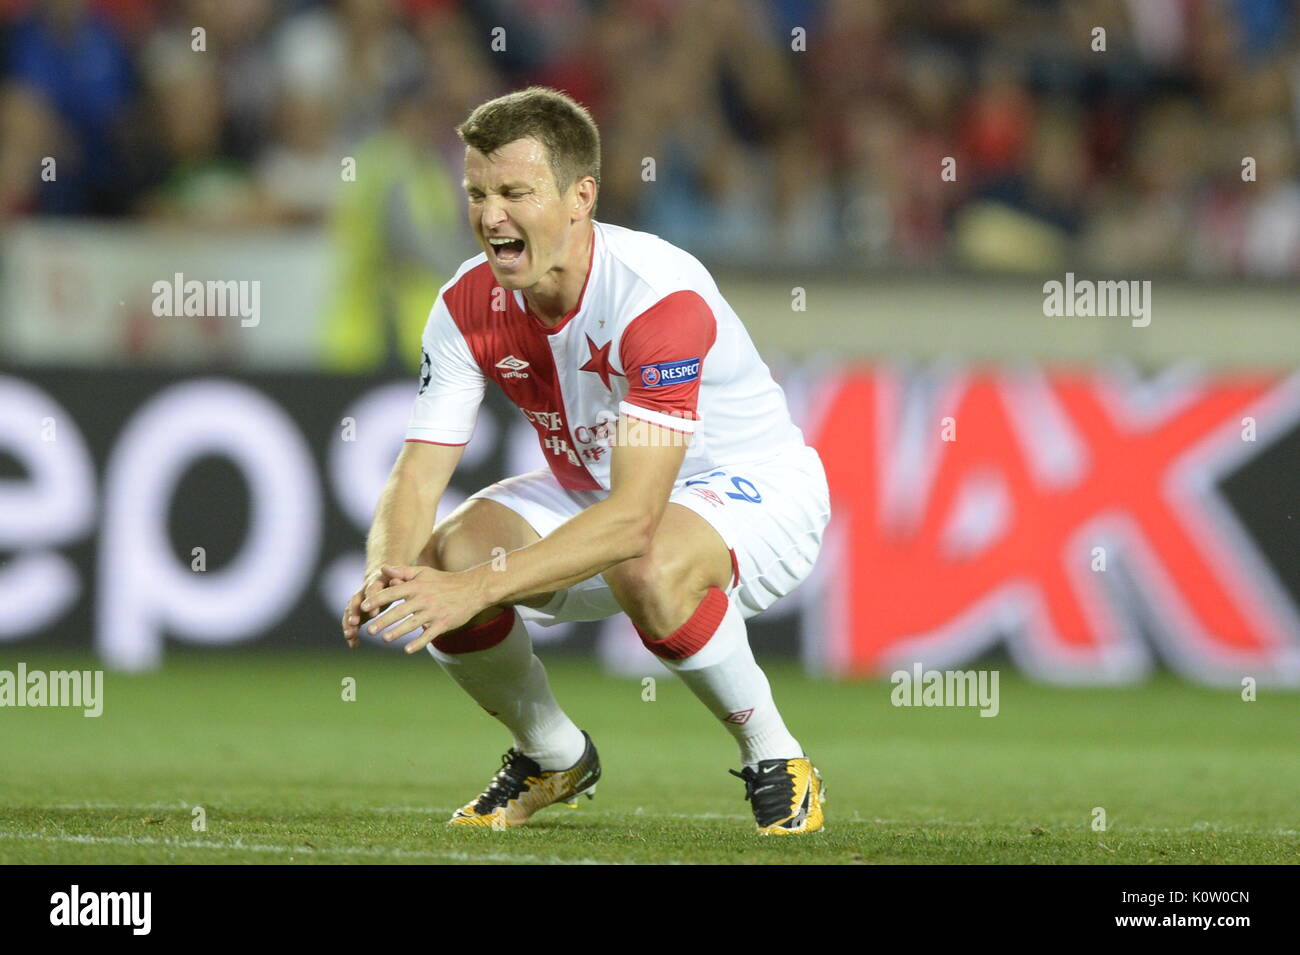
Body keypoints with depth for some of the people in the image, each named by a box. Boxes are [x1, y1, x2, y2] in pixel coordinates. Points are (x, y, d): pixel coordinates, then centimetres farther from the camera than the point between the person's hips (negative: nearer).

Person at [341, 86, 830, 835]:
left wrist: (479, 588, -47)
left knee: (650, 568, -40)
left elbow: (636, 518, -39)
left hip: (752, 490, -6)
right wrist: (388, 581, -38)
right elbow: (416, 479, -15)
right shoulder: (470, 307, -13)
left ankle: (776, 760, -13)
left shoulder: (659, 295, -33)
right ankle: (554, 758, 10)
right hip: (592, 489, 7)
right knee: (442, 563, -19)